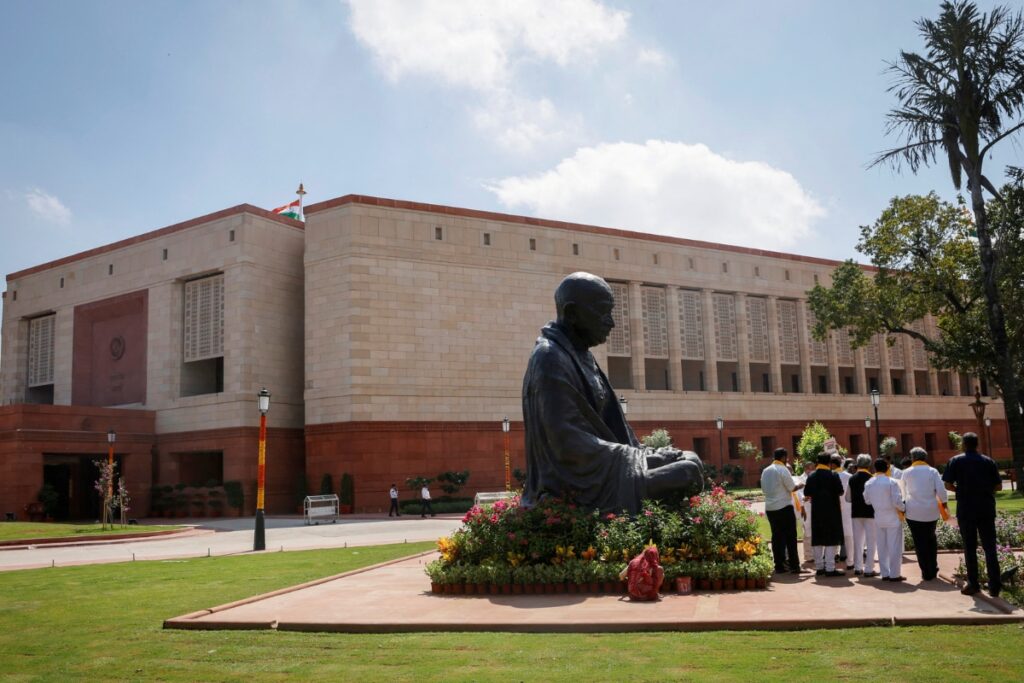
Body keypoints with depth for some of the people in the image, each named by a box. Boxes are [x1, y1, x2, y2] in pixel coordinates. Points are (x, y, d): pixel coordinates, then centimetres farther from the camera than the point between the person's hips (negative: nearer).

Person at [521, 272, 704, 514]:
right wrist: (645, 457, -16)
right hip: (587, 486, -9)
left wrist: (644, 455, 4)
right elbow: (570, 443, -21)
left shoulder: (580, 357, 13)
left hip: (601, 467, 9)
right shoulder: (551, 360, -15)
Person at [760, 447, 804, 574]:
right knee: (790, 536, 1)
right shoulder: (783, 470, -10)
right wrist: (800, 486, 10)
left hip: (770, 507, 6)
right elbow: (792, 488, -9)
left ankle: (779, 566, 9)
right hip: (784, 507, -6)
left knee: (777, 536, 8)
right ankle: (794, 565, 0)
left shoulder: (766, 471, 9)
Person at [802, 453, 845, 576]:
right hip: (832, 511, -4)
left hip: (817, 511, 4)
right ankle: (830, 568, -4)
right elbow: (840, 492, -9)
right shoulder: (833, 475, -9)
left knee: (818, 539, 11)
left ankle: (819, 566, 16)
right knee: (832, 539, -1)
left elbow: (806, 494, 4)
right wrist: (832, 492, 12)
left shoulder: (811, 476, 3)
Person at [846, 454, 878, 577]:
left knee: (857, 540, 12)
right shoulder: (871, 478, -13)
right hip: (869, 512, -4)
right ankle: (869, 569, -1)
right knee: (870, 541, 1)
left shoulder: (852, 479, 0)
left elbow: (848, 497, 5)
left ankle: (858, 567, 16)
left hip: (856, 513, 4)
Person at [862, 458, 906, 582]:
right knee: (894, 547, 2)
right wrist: (904, 508, 2)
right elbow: (897, 502, -16)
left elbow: (867, 501, 6)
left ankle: (885, 573, 13)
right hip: (893, 519, -5)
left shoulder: (869, 484, 0)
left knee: (882, 547, 11)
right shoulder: (891, 482, -15)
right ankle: (894, 574, 3)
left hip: (878, 519, 5)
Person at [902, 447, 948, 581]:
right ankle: (933, 569, 24)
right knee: (931, 539, 20)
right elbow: (941, 491, -6)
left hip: (913, 512, -1)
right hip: (931, 511, 1)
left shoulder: (906, 472, 3)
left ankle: (926, 573, 3)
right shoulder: (932, 471, 0)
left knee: (920, 542, 3)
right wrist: (943, 502, 11)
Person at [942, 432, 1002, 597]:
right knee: (990, 547, 6)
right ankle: (994, 585, 3)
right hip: (986, 508, 2)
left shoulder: (955, 461, -2)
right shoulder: (988, 461, 4)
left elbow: (948, 485, -6)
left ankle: (973, 584, 10)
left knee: (970, 547, 7)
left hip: (966, 509, -2)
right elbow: (998, 486, 4)